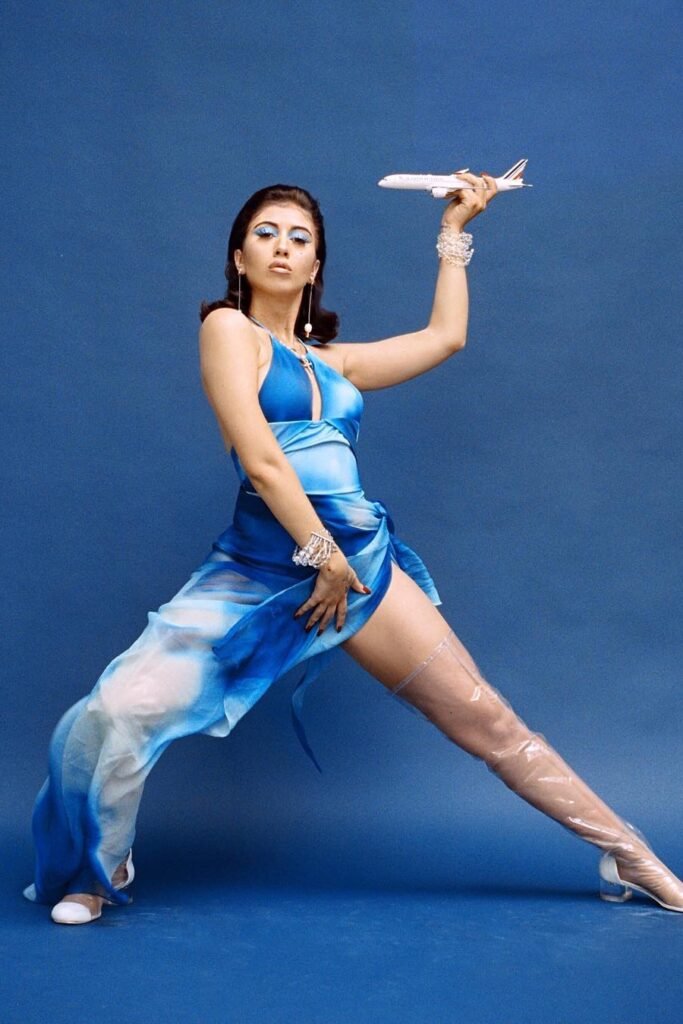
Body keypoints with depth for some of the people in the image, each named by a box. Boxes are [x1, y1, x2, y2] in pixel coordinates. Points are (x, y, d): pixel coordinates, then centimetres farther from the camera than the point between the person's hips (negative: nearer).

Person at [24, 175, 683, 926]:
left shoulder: (332, 358, 18)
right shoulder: (228, 327, 2)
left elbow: (446, 336, 27)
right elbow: (259, 459, -9)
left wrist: (454, 228, 33)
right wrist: (322, 555, -9)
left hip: (360, 560, 5)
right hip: (260, 567, -4)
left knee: (487, 721, 6)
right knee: (116, 712, -18)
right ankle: (101, 870, 10)